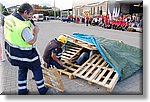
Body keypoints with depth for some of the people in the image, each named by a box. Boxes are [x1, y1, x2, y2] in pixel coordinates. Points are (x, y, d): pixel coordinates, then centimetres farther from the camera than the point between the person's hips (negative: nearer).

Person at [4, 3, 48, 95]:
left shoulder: (9, 18, -3)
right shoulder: (23, 26, -31)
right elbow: (31, 42, -23)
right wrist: (36, 32, -8)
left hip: (12, 51, 8)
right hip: (24, 54, -8)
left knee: (22, 69, 26)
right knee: (37, 69, 13)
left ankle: (22, 90, 38)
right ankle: (42, 89, 29)